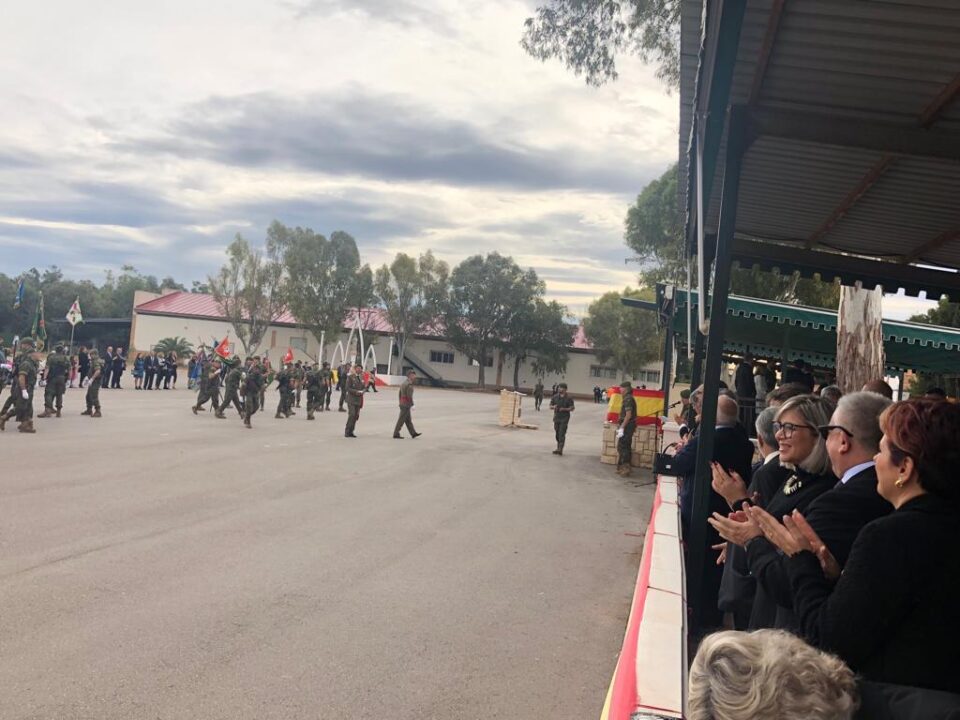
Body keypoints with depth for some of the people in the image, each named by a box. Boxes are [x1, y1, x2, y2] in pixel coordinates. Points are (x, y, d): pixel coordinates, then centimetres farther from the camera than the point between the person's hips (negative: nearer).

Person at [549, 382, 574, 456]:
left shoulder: (569, 398, -5)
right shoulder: (555, 397, 8)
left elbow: (572, 408, -5)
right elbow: (550, 406, 13)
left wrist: (564, 409, -19)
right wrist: (553, 407, -9)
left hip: (564, 418, -5)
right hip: (556, 417, 5)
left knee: (562, 434, -12)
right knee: (557, 434, 10)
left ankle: (560, 449, -17)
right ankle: (558, 448, 21)